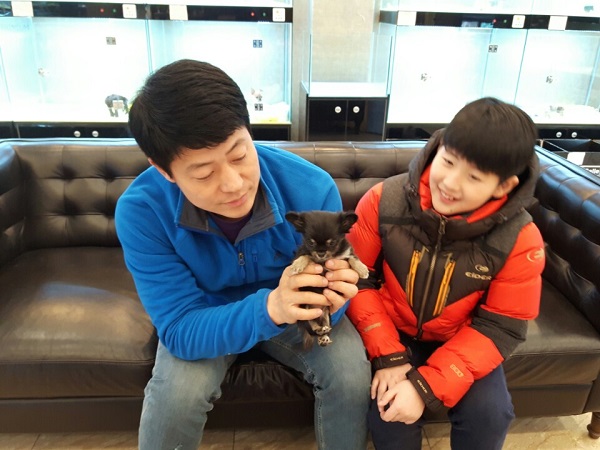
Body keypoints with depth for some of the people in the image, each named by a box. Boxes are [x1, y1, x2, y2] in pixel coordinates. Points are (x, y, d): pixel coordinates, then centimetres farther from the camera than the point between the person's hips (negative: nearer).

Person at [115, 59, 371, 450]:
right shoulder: (141, 211, -28)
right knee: (177, 393, -27)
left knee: (351, 373, -22)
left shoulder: (312, 188, -28)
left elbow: (329, 284, -16)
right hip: (203, 319, 0)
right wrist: (269, 307, -46)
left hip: (293, 310, 1)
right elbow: (180, 331, -28)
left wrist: (329, 299, -42)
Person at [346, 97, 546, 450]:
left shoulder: (520, 239, -20)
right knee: (388, 407, -20)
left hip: (461, 342, 1)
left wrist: (427, 386, -24)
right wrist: (388, 356, -19)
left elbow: (498, 329, -16)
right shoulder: (384, 201, -21)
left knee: (490, 413, -17)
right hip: (393, 332, 0)